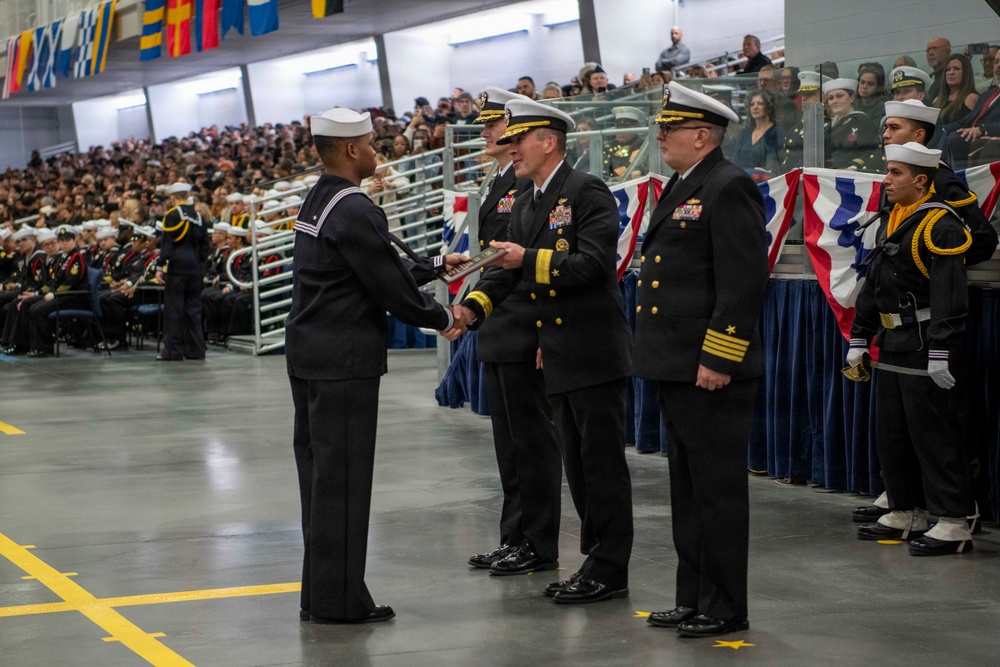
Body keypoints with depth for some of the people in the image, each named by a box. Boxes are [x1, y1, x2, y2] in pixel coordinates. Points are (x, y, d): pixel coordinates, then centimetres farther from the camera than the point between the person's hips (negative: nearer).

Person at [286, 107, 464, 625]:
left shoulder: (318, 202, 12)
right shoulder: (355, 210, -17)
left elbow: (384, 266, 16)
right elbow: (390, 287, -15)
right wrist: (442, 318, -1)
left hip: (308, 354, 10)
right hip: (343, 361, -10)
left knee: (321, 474, 13)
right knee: (342, 479, -4)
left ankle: (322, 591, 20)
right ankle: (337, 598, 1)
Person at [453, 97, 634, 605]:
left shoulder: (588, 193, -11)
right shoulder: (525, 207, 16)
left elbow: (593, 263, -20)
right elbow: (506, 270, 13)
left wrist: (529, 260, -23)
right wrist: (473, 306, -4)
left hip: (594, 352, -9)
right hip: (556, 357, 9)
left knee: (603, 462, -4)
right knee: (577, 463, 13)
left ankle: (610, 570, 1)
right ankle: (596, 559, 21)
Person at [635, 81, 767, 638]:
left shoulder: (729, 188, -14)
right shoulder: (684, 186, 17)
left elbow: (744, 282, -20)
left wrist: (718, 360, -22)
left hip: (712, 371, -10)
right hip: (677, 366, 10)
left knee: (719, 489, -2)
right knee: (688, 489, 15)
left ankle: (725, 608, 5)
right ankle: (694, 599, 23)